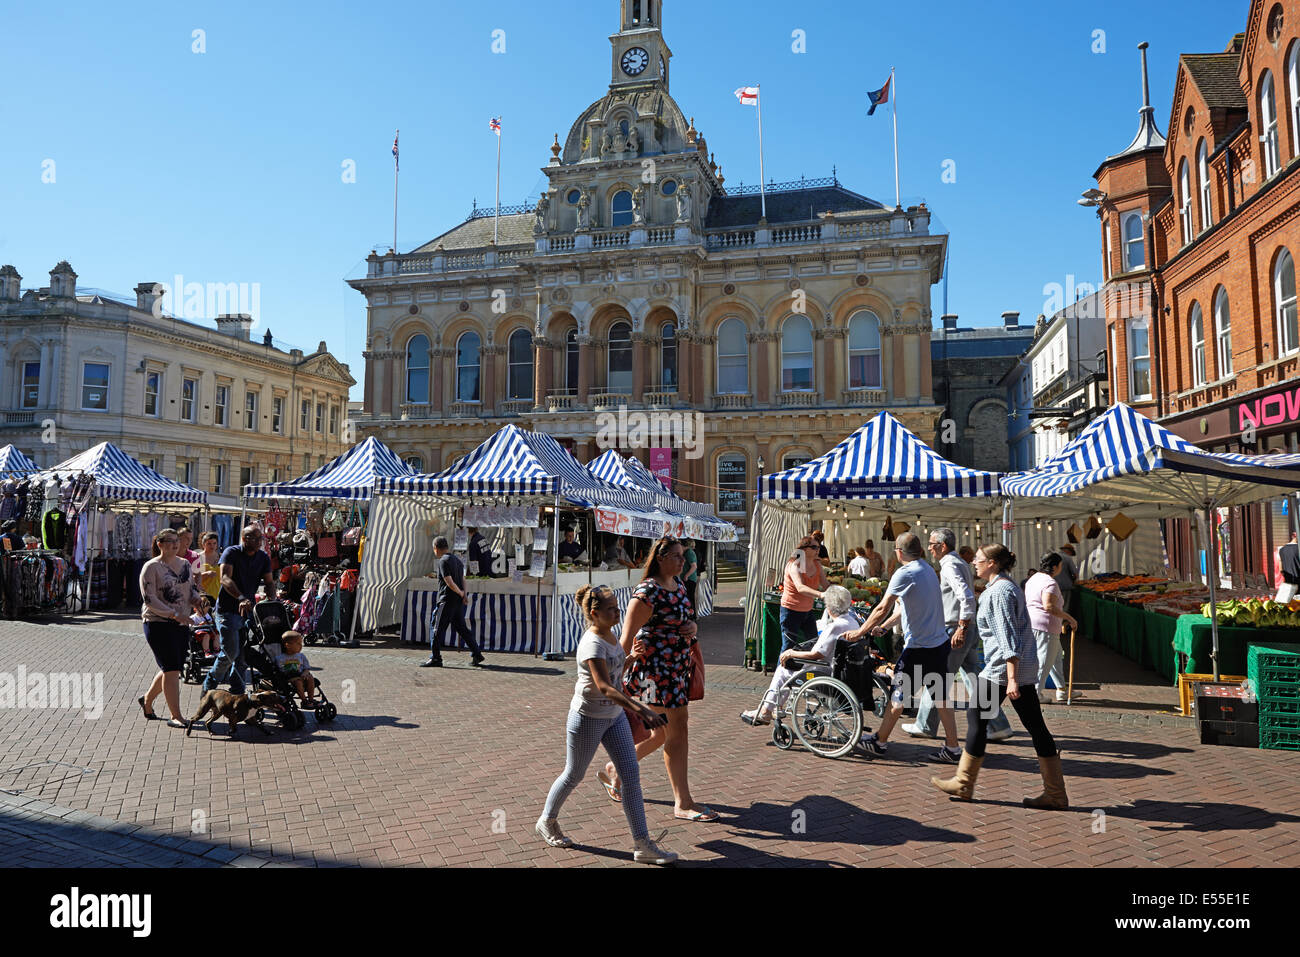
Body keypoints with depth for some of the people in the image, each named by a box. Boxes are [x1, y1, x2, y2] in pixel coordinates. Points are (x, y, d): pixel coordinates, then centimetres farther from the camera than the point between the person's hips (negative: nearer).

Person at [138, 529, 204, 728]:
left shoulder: (185, 564, 12)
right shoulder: (151, 567, -8)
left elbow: (192, 588, 20)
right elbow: (149, 600, -13)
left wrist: (197, 599, -4)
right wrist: (174, 614, -22)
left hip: (182, 625, 7)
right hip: (158, 624, -7)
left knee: (172, 669, 13)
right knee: (172, 669, -9)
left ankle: (147, 700, 37)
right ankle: (175, 716, -2)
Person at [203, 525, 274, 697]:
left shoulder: (263, 557, 6)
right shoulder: (231, 553, -9)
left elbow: (269, 582, 5)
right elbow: (225, 578, -23)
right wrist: (241, 598, -38)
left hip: (249, 610, 5)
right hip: (228, 610, -5)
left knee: (243, 654, 8)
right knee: (231, 652, -10)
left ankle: (237, 693, 20)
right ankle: (209, 686, 14)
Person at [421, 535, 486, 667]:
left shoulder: (443, 561, -12)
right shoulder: (457, 560, 14)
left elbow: (449, 582, -18)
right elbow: (462, 580, 14)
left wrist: (461, 593, -7)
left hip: (447, 600, -8)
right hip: (459, 602, 8)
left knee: (437, 629, 0)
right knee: (461, 628, 12)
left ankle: (435, 658, 3)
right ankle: (477, 655, 12)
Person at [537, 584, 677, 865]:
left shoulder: (610, 634, 1)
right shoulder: (592, 643, -25)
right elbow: (604, 687, -36)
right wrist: (640, 709, -45)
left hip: (614, 716, 7)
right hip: (588, 718, -7)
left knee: (631, 775, 2)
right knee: (574, 776, 12)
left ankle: (643, 845, 8)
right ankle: (547, 822, 39)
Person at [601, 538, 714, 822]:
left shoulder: (677, 582, 9)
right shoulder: (648, 592, -19)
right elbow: (627, 635, -19)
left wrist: (692, 626, -1)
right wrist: (622, 675, -19)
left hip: (678, 666, 10)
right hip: (656, 668, -10)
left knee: (663, 731, 17)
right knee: (678, 731, -4)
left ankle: (616, 770, 35)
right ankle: (683, 804, 8)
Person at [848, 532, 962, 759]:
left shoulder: (904, 574, -15)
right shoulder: (928, 569, 12)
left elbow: (883, 608, -15)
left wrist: (860, 632, -6)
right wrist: (882, 626, 23)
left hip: (918, 648, -8)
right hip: (941, 643, 8)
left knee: (898, 696, 4)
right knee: (941, 698, 12)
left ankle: (880, 742, 16)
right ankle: (952, 748, 15)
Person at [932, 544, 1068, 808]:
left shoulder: (999, 591, -14)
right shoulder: (1006, 586, 17)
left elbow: (1008, 638, -21)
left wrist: (1011, 679, -24)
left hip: (1004, 668, -10)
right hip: (1025, 667, 10)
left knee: (977, 720, 2)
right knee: (1035, 726, 8)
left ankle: (964, 784, 12)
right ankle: (1055, 793, 11)